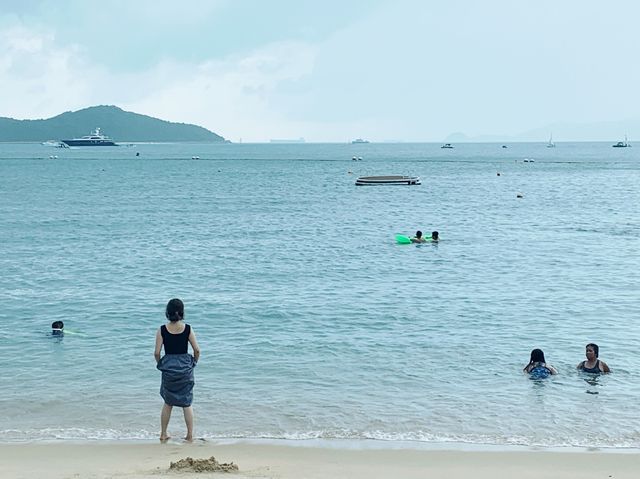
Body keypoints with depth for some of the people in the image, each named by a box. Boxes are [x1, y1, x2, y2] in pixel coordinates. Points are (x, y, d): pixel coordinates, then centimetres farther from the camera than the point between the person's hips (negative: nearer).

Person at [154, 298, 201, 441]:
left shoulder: (162, 330, -7)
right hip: (185, 368, 0)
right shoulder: (188, 329, -7)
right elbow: (197, 350, -6)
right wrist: (193, 363, 11)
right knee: (187, 403, 9)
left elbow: (157, 352, -7)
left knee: (168, 403, 15)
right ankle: (190, 435, 11)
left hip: (168, 368, 0)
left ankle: (163, 434, 21)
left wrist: (160, 364, 11)